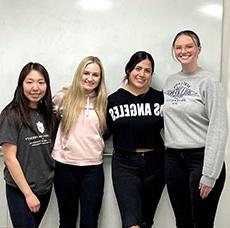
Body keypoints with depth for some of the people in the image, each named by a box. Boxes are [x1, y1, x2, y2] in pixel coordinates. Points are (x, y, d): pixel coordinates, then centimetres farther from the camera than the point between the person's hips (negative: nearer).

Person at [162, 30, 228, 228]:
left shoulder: (208, 81, -8)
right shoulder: (170, 81, 11)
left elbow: (218, 129, -13)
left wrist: (209, 174, -16)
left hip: (201, 158, -5)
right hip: (174, 158, 6)